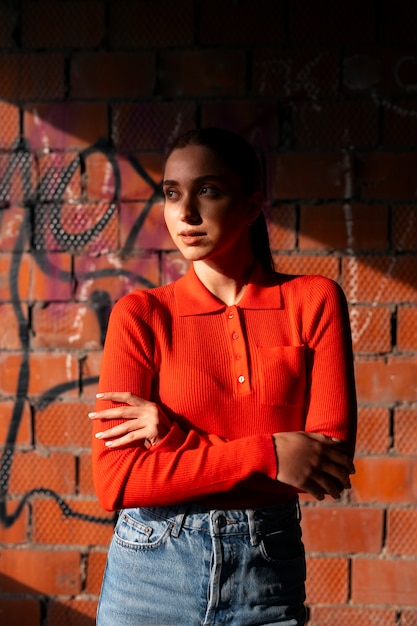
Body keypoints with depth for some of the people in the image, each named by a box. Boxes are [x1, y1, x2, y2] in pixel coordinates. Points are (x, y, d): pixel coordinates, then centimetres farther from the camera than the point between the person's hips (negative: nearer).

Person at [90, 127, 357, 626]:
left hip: (268, 573, 0)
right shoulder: (141, 315, -4)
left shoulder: (314, 301, -3)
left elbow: (330, 461, -9)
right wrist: (265, 454, -18)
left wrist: (171, 435, -13)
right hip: (150, 571, 0)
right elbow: (113, 481, -11)